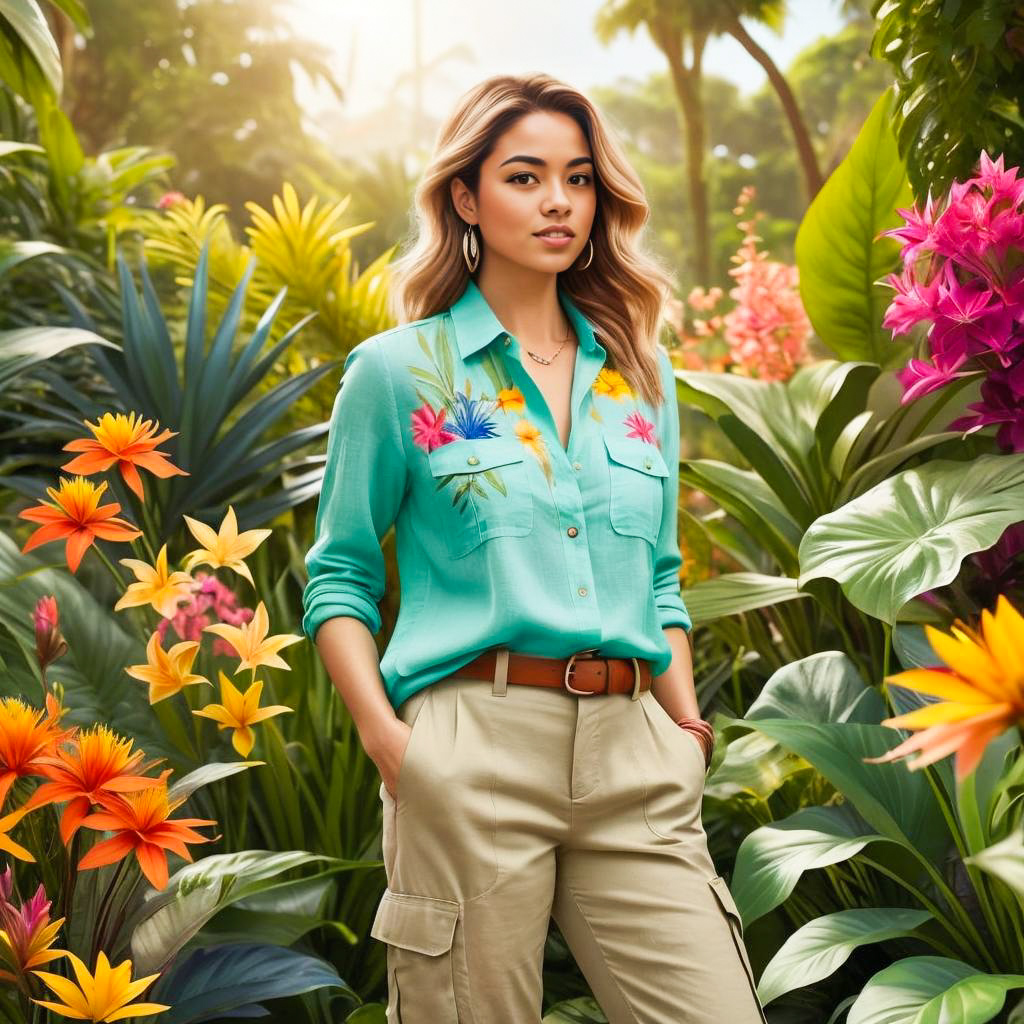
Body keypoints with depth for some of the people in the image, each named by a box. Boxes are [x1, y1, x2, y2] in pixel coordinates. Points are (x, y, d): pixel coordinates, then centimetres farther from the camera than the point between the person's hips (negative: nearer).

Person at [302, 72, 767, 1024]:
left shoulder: (639, 372, 16)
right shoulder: (400, 370, 4)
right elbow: (338, 578, 5)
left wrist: (683, 721, 8)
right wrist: (385, 735, -9)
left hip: (631, 751, 4)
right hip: (476, 740, -3)